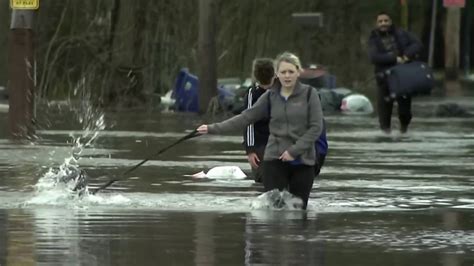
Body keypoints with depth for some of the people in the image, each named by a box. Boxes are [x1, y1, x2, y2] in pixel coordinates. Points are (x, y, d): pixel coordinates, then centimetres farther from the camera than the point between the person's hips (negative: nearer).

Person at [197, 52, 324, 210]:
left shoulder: (309, 94, -2)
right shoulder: (271, 97, 5)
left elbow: (316, 127, -6)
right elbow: (246, 117, 3)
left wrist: (295, 150, -14)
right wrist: (214, 129, -4)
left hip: (302, 161, -1)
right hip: (275, 160, 1)